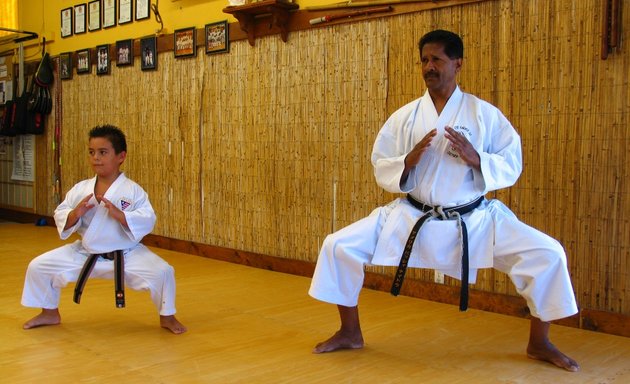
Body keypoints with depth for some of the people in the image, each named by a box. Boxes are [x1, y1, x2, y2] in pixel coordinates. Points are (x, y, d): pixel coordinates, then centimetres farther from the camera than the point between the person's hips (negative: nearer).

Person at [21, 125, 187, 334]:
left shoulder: (133, 190, -15)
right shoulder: (80, 189, -4)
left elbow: (147, 221, -23)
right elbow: (60, 217, -1)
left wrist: (119, 214, -35)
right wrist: (75, 214, -23)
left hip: (126, 254, -4)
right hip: (84, 253, 4)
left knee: (162, 271, -24)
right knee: (38, 266, 3)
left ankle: (167, 316, 6)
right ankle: (50, 313, 30)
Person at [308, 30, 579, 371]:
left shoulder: (484, 113, -6)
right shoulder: (404, 117, -2)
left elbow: (512, 166, -5)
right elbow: (380, 168, 0)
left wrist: (475, 159, -25)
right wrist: (408, 162, -21)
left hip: (474, 219, -1)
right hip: (412, 216, 1)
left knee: (547, 254, -15)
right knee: (338, 246, -10)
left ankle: (538, 344, 11)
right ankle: (350, 333, 13)